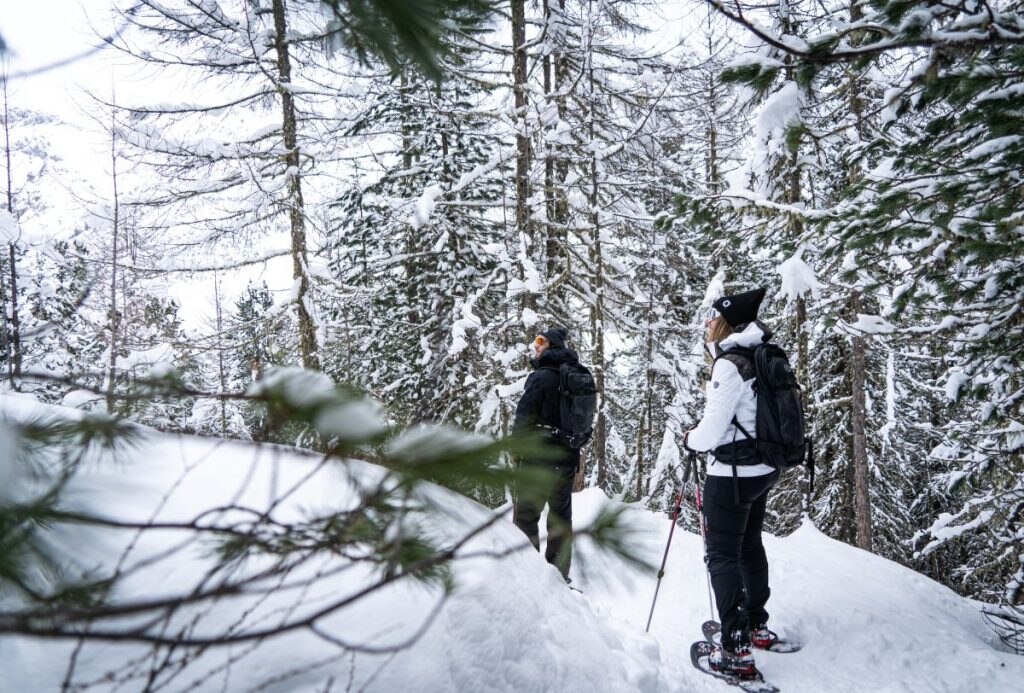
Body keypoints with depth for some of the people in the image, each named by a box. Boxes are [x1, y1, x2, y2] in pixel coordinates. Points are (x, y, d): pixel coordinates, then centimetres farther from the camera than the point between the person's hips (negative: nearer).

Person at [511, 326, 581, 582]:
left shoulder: (541, 377, -12)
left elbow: (524, 417, -13)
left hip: (540, 456, -7)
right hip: (568, 456, 7)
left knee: (526, 513, 3)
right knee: (561, 513, 13)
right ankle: (559, 573, 18)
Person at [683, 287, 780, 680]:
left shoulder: (729, 365, -21)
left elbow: (712, 430, -21)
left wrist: (690, 439, -1)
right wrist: (706, 431, 14)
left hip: (733, 475, -9)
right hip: (763, 469, 9)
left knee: (723, 555, 0)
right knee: (750, 545, 22)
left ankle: (736, 652, 2)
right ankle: (757, 627, 36)